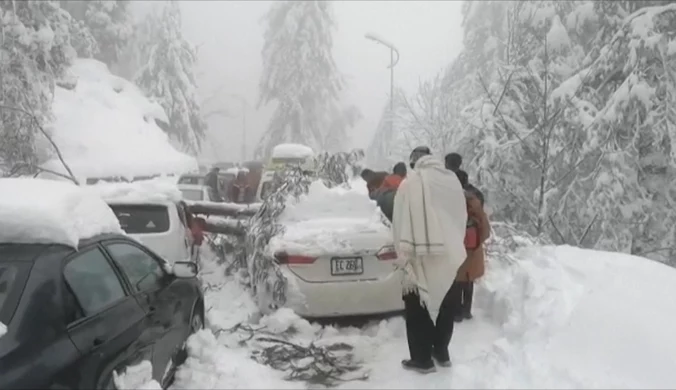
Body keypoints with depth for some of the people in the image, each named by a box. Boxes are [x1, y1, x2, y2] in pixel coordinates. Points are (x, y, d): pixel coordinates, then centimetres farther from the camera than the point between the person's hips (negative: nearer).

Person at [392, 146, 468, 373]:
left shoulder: (410, 183, -11)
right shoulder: (453, 181, 5)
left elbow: (401, 225, -11)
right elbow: (462, 219, 10)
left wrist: (403, 257, -4)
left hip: (422, 258, -5)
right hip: (451, 256, 5)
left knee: (418, 310, 7)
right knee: (445, 308, 17)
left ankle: (422, 359, 12)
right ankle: (441, 353, 28)